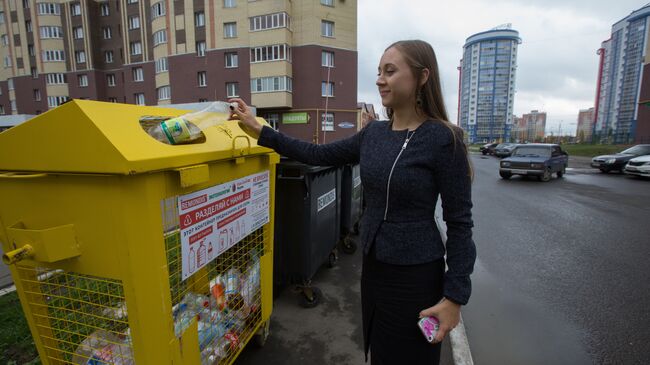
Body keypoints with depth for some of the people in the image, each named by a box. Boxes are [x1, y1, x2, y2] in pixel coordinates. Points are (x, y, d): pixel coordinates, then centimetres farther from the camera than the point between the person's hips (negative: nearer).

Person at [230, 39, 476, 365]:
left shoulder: (443, 138, -16)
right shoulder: (373, 133, 1)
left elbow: (459, 222, -14)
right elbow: (319, 155, 5)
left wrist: (454, 296, -14)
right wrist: (258, 130, 2)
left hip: (415, 274, -5)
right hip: (373, 264, 6)